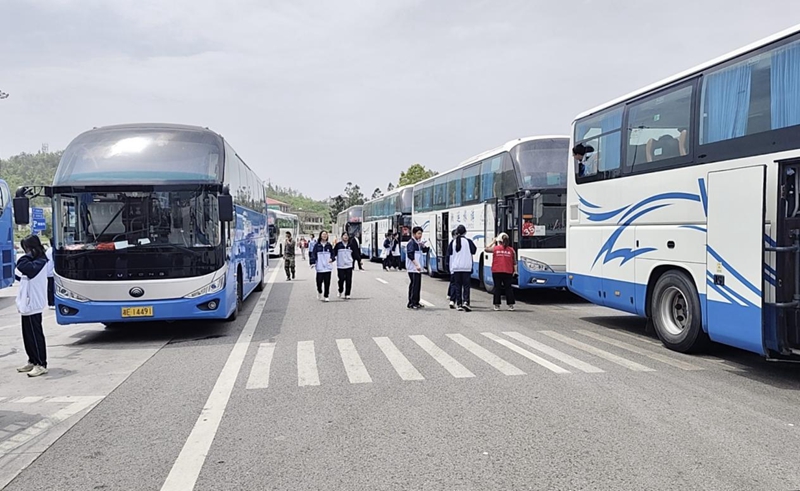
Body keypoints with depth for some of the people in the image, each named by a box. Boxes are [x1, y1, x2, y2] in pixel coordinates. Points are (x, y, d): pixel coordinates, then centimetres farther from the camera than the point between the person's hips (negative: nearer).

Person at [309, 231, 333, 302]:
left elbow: (332, 253, 12)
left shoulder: (329, 245, 9)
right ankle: (319, 292, 25)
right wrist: (313, 262, -16)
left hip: (328, 267, 2)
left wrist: (332, 259, -9)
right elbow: (313, 254, -3)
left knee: (327, 282, 0)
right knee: (319, 281, -3)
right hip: (319, 267, -2)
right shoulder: (317, 245, 1)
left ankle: (326, 296, 9)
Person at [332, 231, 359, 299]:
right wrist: (333, 258, -16)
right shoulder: (338, 245, 0)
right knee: (341, 280, -4)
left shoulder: (351, 245, 6)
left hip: (349, 266, 2)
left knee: (348, 281, 0)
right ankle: (340, 291, 22)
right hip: (340, 266, -2)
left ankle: (347, 294, 8)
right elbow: (334, 253, 0)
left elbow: (355, 254, 12)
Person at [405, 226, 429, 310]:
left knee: (418, 285, 11)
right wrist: (416, 265, -25)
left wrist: (423, 245, 1)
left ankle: (416, 302, 17)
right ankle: (411, 303, -8)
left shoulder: (418, 243, 16)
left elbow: (425, 250, 21)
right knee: (414, 285, -11)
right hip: (413, 268, -9)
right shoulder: (411, 243, -11)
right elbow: (410, 255, -20)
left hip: (418, 268, 9)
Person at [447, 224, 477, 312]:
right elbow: (474, 251, 3)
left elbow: (449, 254, 4)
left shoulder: (453, 242, 2)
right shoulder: (468, 241, -5)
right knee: (466, 285, 3)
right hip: (466, 267, -2)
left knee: (458, 285, 8)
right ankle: (465, 301, -13)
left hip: (456, 268, 2)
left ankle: (459, 304, 7)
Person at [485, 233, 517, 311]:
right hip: (508, 272, 1)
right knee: (508, 288, 6)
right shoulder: (511, 250, 2)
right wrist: (515, 271, 12)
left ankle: (497, 305, 7)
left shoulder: (495, 248, -2)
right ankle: (510, 305, 4)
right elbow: (514, 262, 5)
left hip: (496, 272, -1)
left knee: (497, 288, 6)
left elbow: (486, 249, 16)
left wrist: (493, 242, 23)